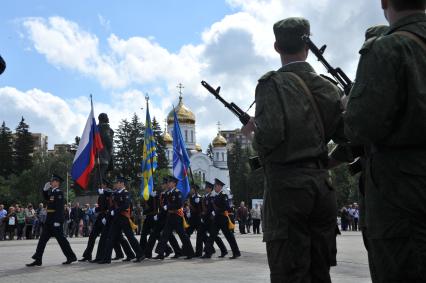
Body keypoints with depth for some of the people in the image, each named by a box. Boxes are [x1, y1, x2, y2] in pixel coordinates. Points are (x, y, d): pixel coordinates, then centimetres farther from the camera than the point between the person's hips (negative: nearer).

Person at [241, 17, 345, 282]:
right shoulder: (329, 87, 7)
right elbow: (347, 134, 6)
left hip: (287, 184, -5)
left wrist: (254, 128, 0)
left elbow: (270, 134, -21)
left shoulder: (273, 83, -8)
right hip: (322, 183, 5)